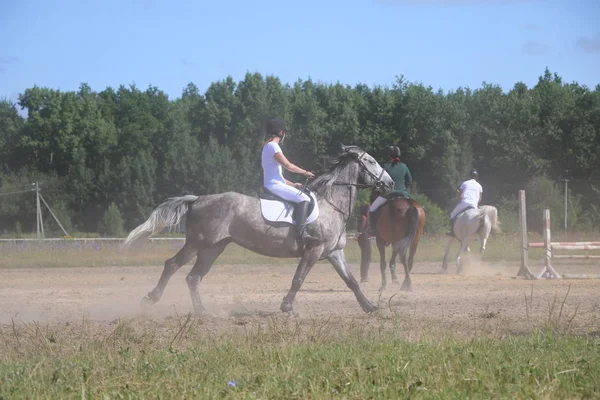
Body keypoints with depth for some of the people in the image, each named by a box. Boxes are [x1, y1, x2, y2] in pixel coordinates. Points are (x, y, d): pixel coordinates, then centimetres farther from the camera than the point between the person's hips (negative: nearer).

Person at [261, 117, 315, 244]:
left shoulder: (268, 147, 21)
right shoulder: (273, 146, -10)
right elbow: (288, 165, -14)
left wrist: (293, 185, 19)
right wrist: (305, 172, -1)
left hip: (274, 183, 11)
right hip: (274, 185, -11)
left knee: (303, 198, 19)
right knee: (304, 199, -22)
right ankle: (300, 231, -31)